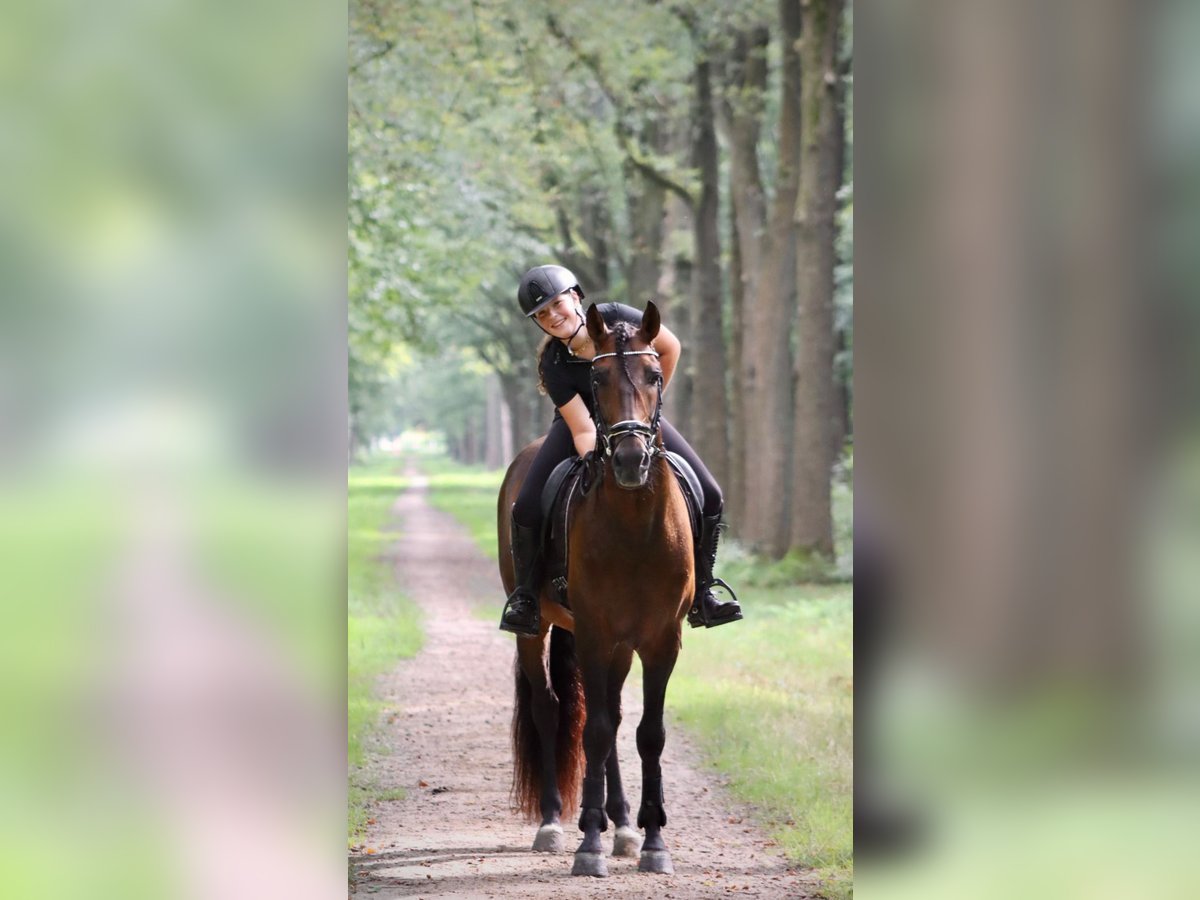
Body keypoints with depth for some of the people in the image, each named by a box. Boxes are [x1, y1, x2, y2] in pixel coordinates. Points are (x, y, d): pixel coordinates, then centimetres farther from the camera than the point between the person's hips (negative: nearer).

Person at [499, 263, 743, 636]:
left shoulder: (616, 318, -25)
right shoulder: (554, 365, -26)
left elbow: (670, 348, -8)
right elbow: (583, 430, -26)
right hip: (581, 418, -2)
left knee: (710, 498, -11)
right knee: (527, 508, -21)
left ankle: (701, 594, 5)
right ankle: (526, 598, 1)